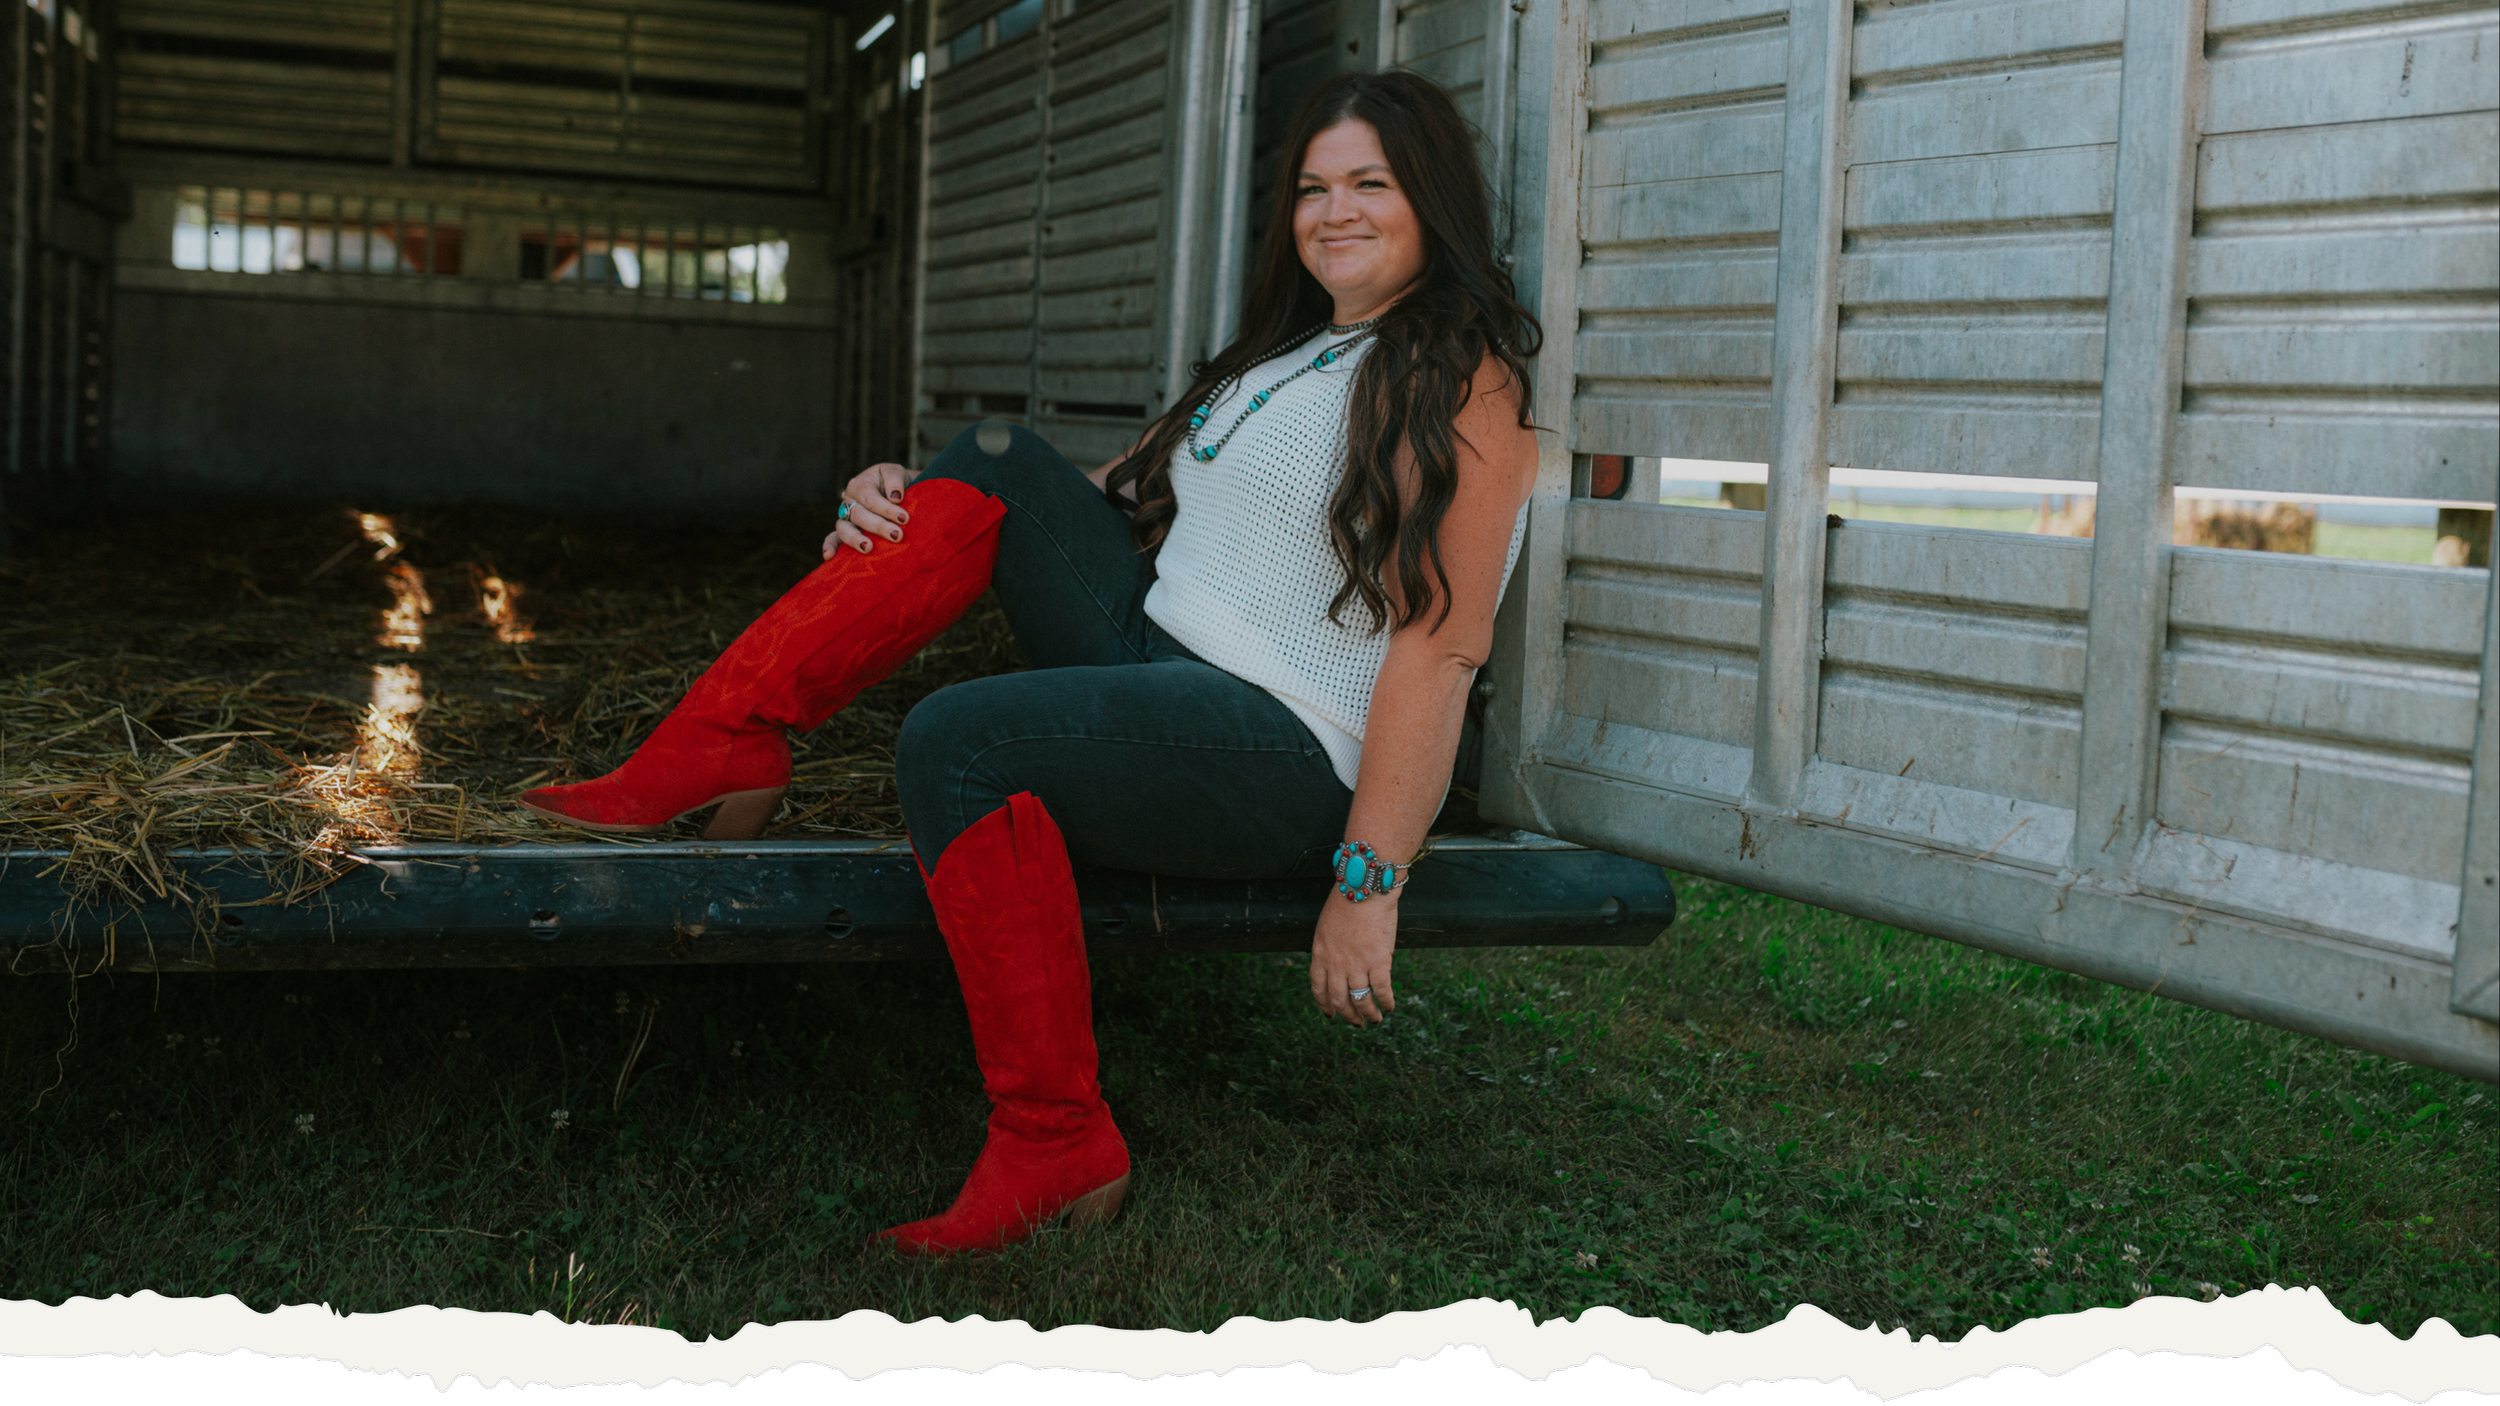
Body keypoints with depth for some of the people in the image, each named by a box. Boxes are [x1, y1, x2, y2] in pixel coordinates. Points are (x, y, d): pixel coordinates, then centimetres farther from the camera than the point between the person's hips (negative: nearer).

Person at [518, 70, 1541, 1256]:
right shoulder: (1289, 350, 22)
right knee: (1001, 467, -2)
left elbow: (1441, 647, -15)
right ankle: (722, 749, -7)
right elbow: (1129, 495, 18)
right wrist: (903, 504, 4)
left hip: (1286, 759, -8)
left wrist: (1370, 885, -22)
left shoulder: (1462, 383, -6)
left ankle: (1054, 1146, -20)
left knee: (960, 740, -29)